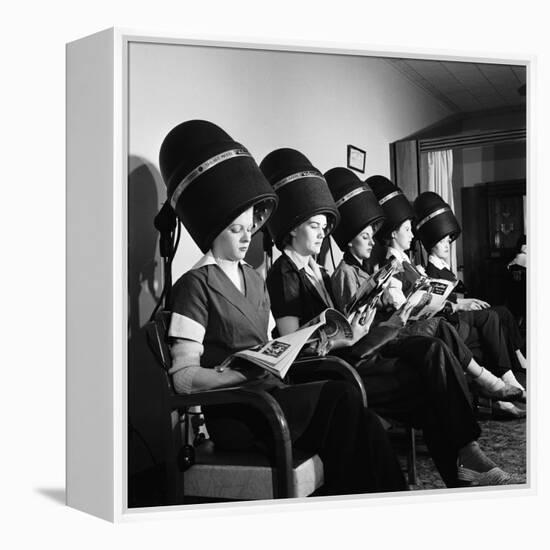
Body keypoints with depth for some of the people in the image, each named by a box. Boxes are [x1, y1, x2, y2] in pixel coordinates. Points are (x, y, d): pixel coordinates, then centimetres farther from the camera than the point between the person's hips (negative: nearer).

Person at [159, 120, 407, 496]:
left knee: (366, 428, -18)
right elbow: (184, 377, -11)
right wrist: (250, 376, -21)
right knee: (342, 396, -25)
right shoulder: (196, 285, -4)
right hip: (234, 415, -7)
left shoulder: (255, 280, 21)